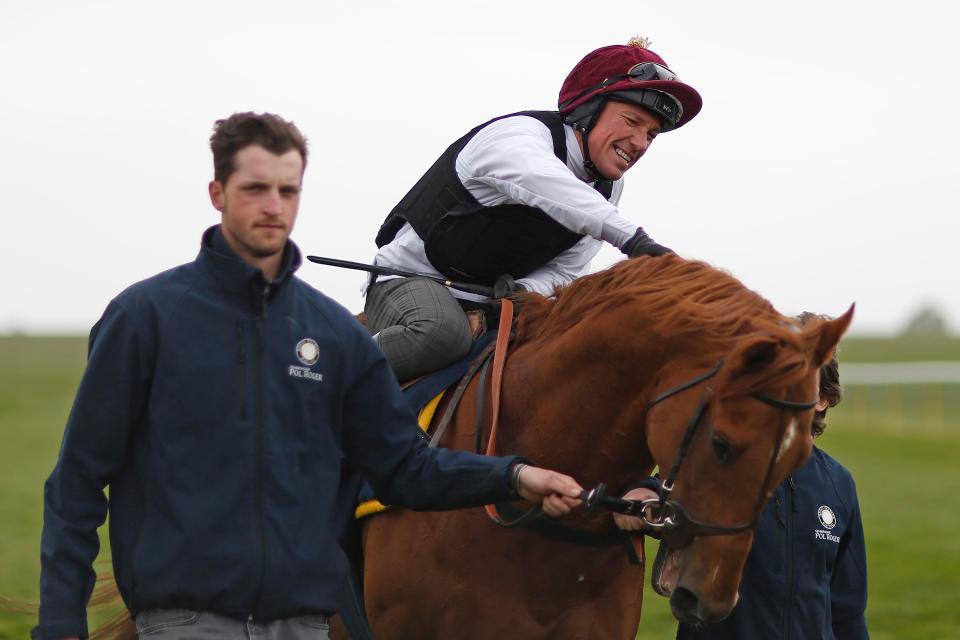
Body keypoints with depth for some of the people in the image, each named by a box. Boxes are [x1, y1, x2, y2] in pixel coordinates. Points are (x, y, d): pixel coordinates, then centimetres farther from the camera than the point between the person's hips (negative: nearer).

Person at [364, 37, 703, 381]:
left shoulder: (608, 188, 4)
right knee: (440, 333, -38)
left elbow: (565, 271, 2)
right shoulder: (517, 134, -22)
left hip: (494, 294, 7)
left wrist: (523, 291, -24)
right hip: (414, 274, -7)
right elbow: (544, 184, -46)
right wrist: (632, 238, -60)